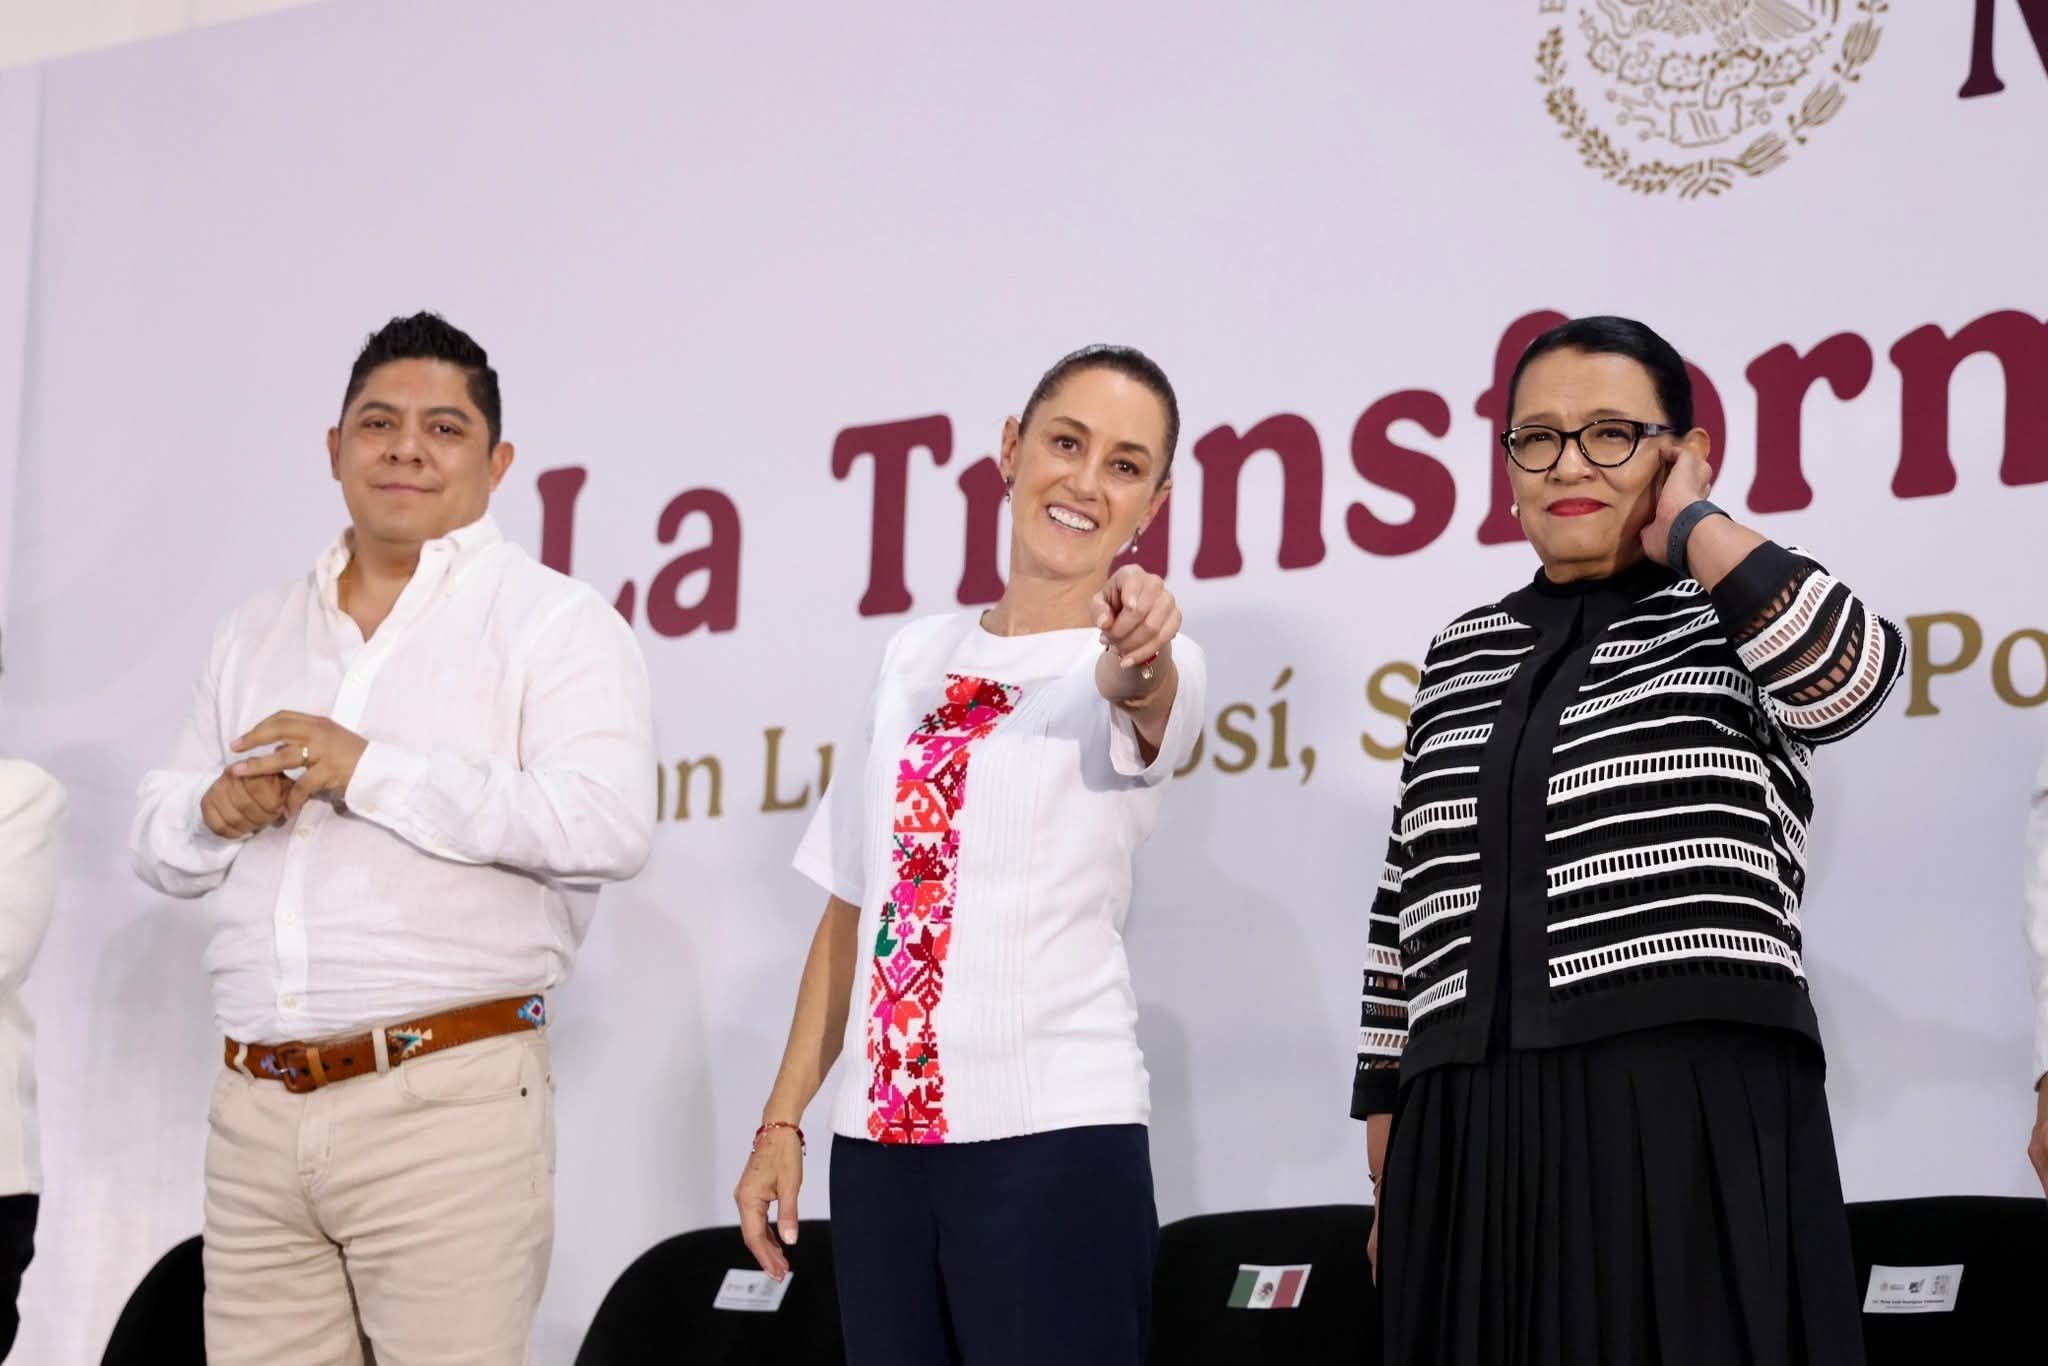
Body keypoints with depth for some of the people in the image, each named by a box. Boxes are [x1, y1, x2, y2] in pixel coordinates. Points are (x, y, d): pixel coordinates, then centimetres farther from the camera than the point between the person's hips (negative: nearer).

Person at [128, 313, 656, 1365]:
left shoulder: (554, 623, 1)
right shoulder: (256, 633, 20)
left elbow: (608, 828, -15)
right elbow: (159, 846, 22)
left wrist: (368, 772, -16)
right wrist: (218, 809, -3)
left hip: (448, 1100, -5)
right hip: (256, 1111, 5)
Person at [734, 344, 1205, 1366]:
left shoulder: (1151, 666, -1)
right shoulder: (918, 658, 13)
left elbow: (1137, 699, -27)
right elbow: (852, 906, 16)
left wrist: (1137, 655, -50)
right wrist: (783, 1120, 9)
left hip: (1055, 1138, -5)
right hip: (879, 1144, 5)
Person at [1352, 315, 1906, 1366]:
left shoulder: (1734, 620, 6)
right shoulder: (1463, 654, 17)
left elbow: (1848, 677, -19)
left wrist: (1693, 526, -5)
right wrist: (1388, 1161, 15)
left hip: (1696, 1116, -4)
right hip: (1475, 1127, 4)